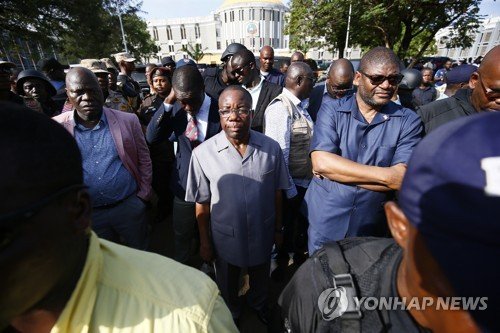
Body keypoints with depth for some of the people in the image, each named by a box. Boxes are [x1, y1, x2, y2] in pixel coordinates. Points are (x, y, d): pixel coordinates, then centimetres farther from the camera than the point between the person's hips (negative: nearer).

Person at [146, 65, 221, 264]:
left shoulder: (220, 111, -17)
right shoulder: (175, 110, -7)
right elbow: (151, 138, -13)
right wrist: (167, 103, -21)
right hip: (184, 186, 3)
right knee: (181, 238, 23)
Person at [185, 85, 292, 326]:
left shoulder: (271, 148, -15)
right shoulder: (203, 153, -20)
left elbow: (277, 193, -4)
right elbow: (202, 203, -11)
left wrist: (278, 229, 3)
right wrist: (204, 242, -3)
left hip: (263, 234, 2)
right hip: (225, 237, -1)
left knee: (261, 279, 31)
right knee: (227, 285, 28)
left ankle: (259, 306, 64)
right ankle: (231, 314, 61)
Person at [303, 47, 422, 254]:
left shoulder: (408, 121, -4)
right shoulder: (332, 109, -6)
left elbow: (403, 178, -16)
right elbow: (321, 162, -20)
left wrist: (336, 170, -18)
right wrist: (385, 175, -19)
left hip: (371, 233, 1)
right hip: (324, 226, 0)